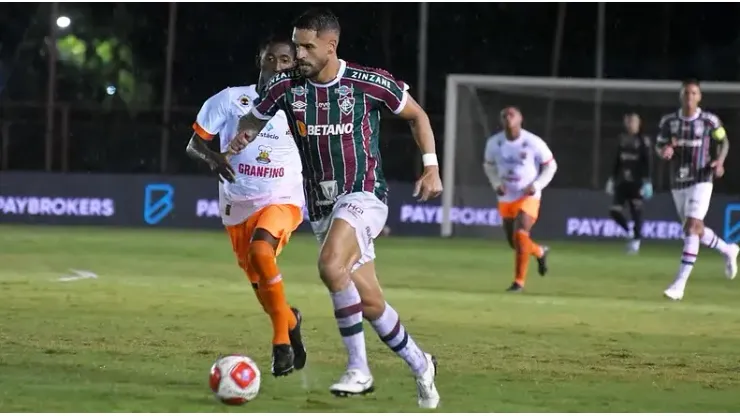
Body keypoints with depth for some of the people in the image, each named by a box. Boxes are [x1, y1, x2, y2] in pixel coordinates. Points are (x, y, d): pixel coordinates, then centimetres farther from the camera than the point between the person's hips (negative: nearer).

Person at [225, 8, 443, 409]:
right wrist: (242, 136, -9)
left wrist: (431, 166, -2)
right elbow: (253, 119, 14)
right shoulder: (286, 86, -2)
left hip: (363, 195, -5)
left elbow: (417, 115, 5)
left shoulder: (370, 83, -10)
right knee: (370, 302, 7)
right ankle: (420, 365, 31)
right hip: (322, 206, 5)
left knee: (331, 265, -31)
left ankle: (358, 368, -20)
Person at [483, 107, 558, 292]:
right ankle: (540, 252, 44)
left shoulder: (533, 143, -15)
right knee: (514, 241, 12)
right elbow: (489, 165, 13)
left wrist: (536, 185, -16)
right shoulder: (494, 143, -5)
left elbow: (551, 165, -3)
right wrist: (496, 184, -5)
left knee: (521, 236, -19)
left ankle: (519, 281, -10)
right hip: (506, 199, 5)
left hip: (528, 197, -5)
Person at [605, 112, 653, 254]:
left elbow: (648, 162, -8)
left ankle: (636, 241, 8)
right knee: (614, 211, -3)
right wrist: (612, 179, 18)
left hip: (637, 183, -5)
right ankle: (630, 232, 18)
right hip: (622, 182, 5)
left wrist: (647, 182, -15)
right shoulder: (622, 139, 10)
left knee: (636, 212, -4)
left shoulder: (643, 140, -5)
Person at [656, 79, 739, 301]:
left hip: (701, 181, -5)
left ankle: (679, 284, -19)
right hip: (678, 183, 5)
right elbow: (659, 145, 10)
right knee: (695, 229, 15)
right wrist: (665, 151, -14)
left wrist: (719, 161, -10)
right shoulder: (669, 121, 1)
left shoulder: (709, 121, -6)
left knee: (692, 228, -16)